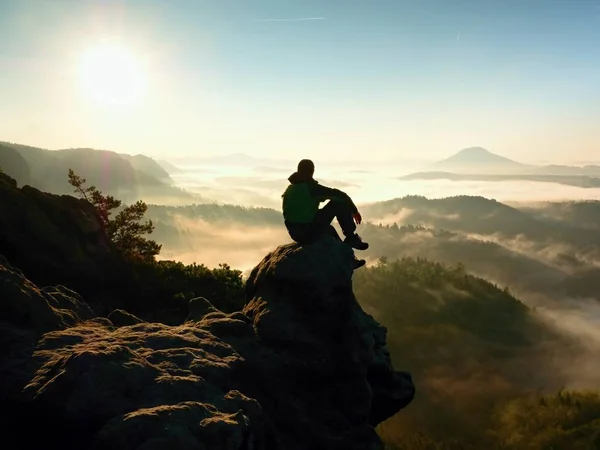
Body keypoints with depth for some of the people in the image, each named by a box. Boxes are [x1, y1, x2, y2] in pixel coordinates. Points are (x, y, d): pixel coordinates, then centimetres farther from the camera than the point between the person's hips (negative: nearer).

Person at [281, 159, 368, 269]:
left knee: (328, 228, 35)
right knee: (339, 202, 2)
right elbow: (342, 195, -9)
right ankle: (351, 238, 9)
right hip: (310, 232, -7)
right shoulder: (312, 187, -9)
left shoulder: (289, 189, 11)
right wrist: (354, 210, 6)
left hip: (295, 234, 7)